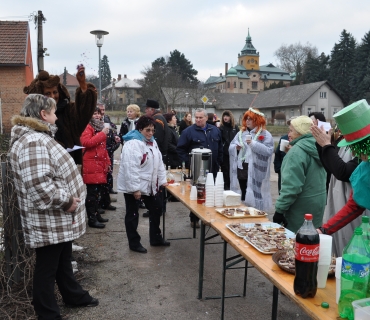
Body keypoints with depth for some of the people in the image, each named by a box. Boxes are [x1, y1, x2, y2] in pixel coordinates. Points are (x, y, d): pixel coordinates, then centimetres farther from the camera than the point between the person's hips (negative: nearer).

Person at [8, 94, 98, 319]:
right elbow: (38, 184, -34)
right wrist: (65, 201, -22)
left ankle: (74, 296, 42)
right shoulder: (32, 142, -24)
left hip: (60, 218, 11)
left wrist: (68, 200, 16)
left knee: (64, 262, 24)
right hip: (48, 220, -10)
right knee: (47, 267, 7)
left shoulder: (40, 137, 13)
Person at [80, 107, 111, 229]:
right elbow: (86, 142, -23)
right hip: (91, 165, -8)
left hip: (100, 164, 8)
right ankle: (92, 219, 0)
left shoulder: (100, 127, 21)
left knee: (98, 191, 14)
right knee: (92, 192, -6)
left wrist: (107, 162, 22)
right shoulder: (87, 127, -6)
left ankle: (96, 214, 24)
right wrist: (102, 134, -20)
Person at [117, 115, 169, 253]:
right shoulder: (132, 143, -20)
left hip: (149, 184, 9)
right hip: (133, 186, -9)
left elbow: (159, 162, 14)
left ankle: (156, 238, 31)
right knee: (133, 214, 5)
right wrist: (135, 188, -27)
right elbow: (130, 168, -26)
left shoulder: (152, 142, 9)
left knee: (156, 208, 15)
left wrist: (162, 180, 8)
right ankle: (134, 243, 19)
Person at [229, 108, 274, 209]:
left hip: (255, 172, -5)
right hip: (241, 169, 6)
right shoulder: (241, 132, 15)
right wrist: (236, 147, -9)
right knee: (244, 195, 15)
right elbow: (230, 147, 13)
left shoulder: (265, 135, -3)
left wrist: (253, 144, -21)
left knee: (253, 196, -1)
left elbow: (268, 151, -16)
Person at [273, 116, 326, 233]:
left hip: (301, 207, -9)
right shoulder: (316, 147, 8)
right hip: (317, 203, 9)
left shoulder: (297, 151, -19)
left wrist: (280, 209, -19)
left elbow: (291, 186, -24)